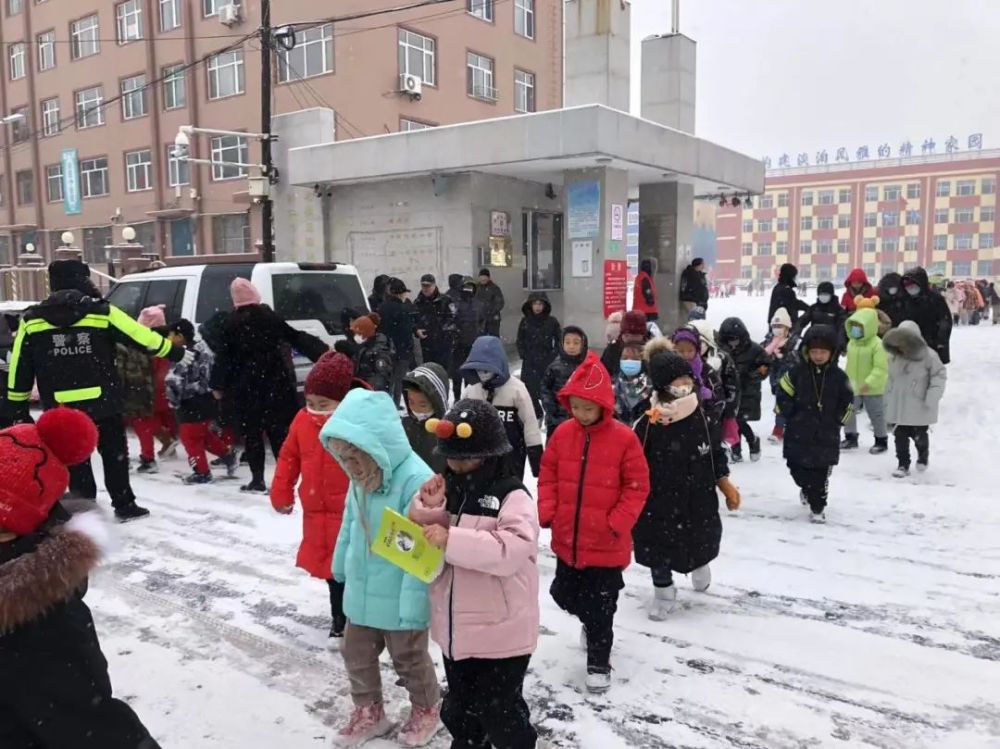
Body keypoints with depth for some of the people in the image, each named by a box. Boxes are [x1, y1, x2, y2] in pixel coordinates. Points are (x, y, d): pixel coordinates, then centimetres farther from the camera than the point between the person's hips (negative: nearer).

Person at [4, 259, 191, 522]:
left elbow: (19, 369, 4)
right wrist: (176, 352, 13)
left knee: (74, 460, 12)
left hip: (61, 410, 1)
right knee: (115, 455, 14)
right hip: (103, 404, -1)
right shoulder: (103, 313, -6)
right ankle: (124, 505, 20)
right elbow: (143, 337, -1)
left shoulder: (31, 320, 1)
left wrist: (18, 408, 12)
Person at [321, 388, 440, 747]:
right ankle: (368, 712, 45)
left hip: (398, 596, -7)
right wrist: (341, 567, 21)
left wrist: (412, 603, -26)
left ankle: (425, 710, 43)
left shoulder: (415, 480, -31)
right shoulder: (361, 478, -5)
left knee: (408, 657, 16)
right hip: (361, 592, 7)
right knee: (356, 653, 21)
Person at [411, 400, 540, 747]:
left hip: (501, 633, -7)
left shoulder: (512, 496, -17)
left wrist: (451, 539, -35)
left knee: (498, 711, 5)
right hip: (455, 628, 7)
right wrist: (426, 510, -12)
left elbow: (510, 551, -30)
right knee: (459, 708, 23)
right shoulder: (449, 489, 4)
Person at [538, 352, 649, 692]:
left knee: (600, 606, 7)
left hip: (606, 545, -5)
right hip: (567, 539, 5)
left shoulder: (624, 438, -14)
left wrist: (618, 523, -17)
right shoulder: (562, 434, -2)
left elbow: (637, 486, -9)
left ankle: (598, 661, 27)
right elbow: (548, 475, 7)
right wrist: (546, 510, -6)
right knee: (565, 595, 21)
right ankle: (592, 623, 51)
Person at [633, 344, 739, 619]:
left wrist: (726, 485, 6)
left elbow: (716, 455, 6)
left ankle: (699, 565, 58)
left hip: (699, 500, 3)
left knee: (702, 541, 22)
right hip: (659, 503, -3)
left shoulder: (701, 418, -8)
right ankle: (663, 590, 35)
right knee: (659, 547, 10)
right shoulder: (648, 424, -19)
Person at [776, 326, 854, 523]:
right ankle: (808, 489, 39)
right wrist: (790, 415, -4)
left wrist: (839, 418, -1)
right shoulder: (796, 373, -4)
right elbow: (783, 395, 1)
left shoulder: (838, 376, 0)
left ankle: (818, 506, 15)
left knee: (821, 473, 1)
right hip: (798, 434, 1)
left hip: (827, 435, 0)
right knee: (798, 469, 8)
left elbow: (848, 402, 8)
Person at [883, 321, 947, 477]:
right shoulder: (894, 356, 2)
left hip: (919, 406, -3)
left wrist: (931, 399, -15)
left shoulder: (928, 355, -12)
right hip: (898, 406, 4)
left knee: (919, 435, 9)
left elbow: (940, 375, -9)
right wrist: (888, 399, 10)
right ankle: (903, 464, 14)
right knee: (900, 435, 4)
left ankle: (923, 457, 37)